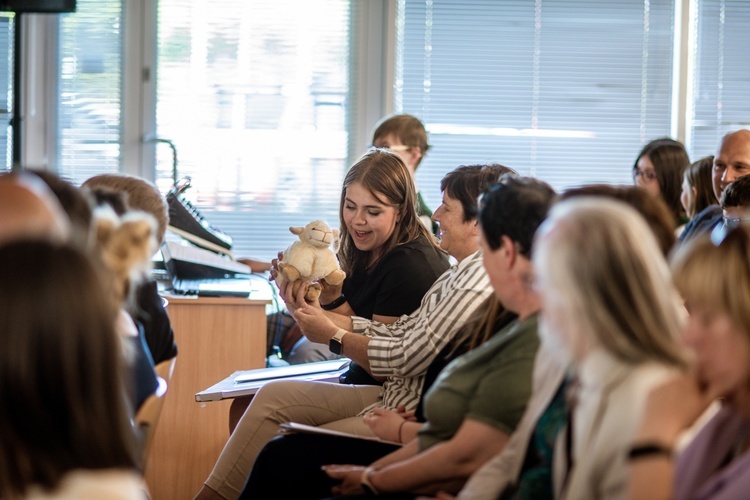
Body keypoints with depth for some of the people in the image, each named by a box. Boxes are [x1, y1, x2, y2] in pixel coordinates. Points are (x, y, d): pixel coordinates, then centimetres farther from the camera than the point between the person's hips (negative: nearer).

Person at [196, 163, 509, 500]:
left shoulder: (480, 282, -21)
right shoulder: (462, 271, 12)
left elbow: (408, 357, -20)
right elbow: (401, 333, 11)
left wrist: (335, 337, -4)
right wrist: (318, 315, 6)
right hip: (395, 397, 10)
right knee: (273, 397, 5)